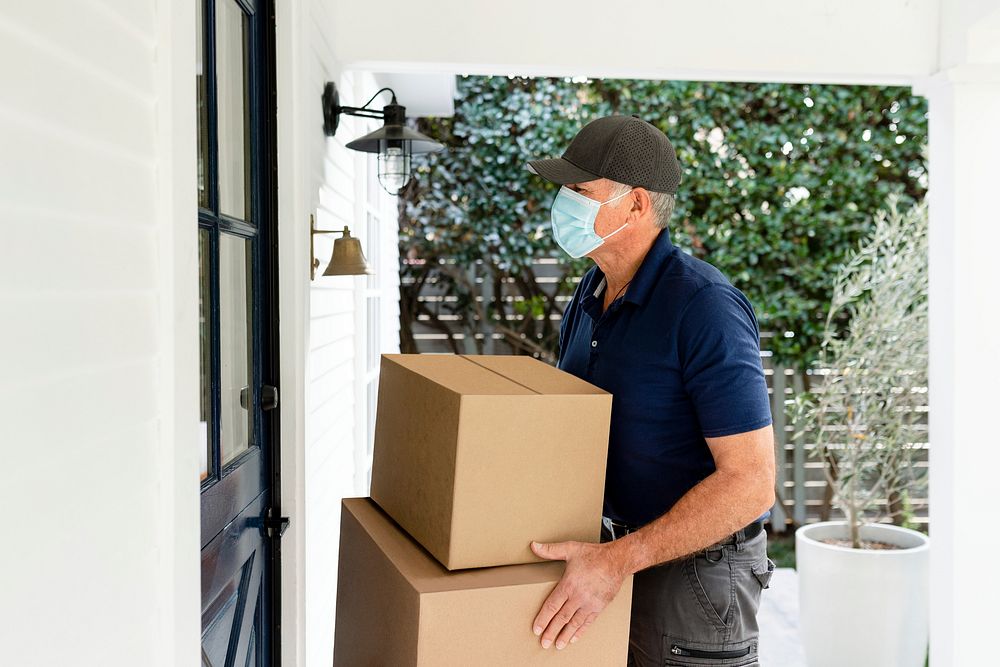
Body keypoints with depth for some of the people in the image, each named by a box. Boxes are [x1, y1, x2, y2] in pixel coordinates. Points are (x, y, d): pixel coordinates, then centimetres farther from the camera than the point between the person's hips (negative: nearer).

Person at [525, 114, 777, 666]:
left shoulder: (705, 306, -24)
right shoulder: (592, 294, 3)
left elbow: (751, 482, -27)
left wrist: (616, 560, -31)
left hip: (693, 572, -7)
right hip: (618, 555, 7)